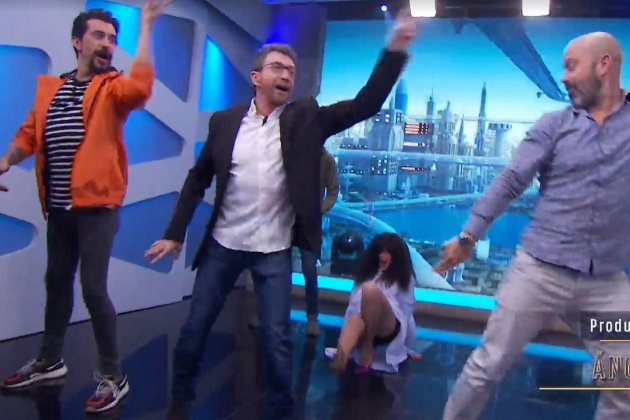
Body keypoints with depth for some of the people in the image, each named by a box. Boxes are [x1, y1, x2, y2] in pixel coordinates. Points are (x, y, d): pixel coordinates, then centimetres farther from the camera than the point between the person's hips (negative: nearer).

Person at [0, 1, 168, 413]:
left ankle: (113, 377, 8)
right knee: (57, 282, 18)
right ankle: (50, 361, 37)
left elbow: (140, 87, -27)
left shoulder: (113, 88, -5)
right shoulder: (49, 87, 11)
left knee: (94, 288, -7)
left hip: (96, 206, -6)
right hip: (58, 206, 6)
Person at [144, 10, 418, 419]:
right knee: (195, 326, 12)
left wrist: (395, 51, -19)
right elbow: (198, 179, 7)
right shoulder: (225, 121, 2)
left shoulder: (305, 118, -1)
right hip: (222, 243, 2)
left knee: (277, 337, 2)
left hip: (274, 249, -1)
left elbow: (366, 104, -9)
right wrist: (175, 233, 3)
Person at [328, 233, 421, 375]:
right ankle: (341, 357, -63)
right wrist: (344, 335, 3)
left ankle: (368, 347, -21)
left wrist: (405, 347, 8)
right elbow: (353, 306, 14)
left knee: (370, 289, -29)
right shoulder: (366, 273, 23)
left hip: (389, 330, -2)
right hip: (365, 330, 2)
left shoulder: (404, 278, 16)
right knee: (356, 319, -36)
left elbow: (407, 311, 12)